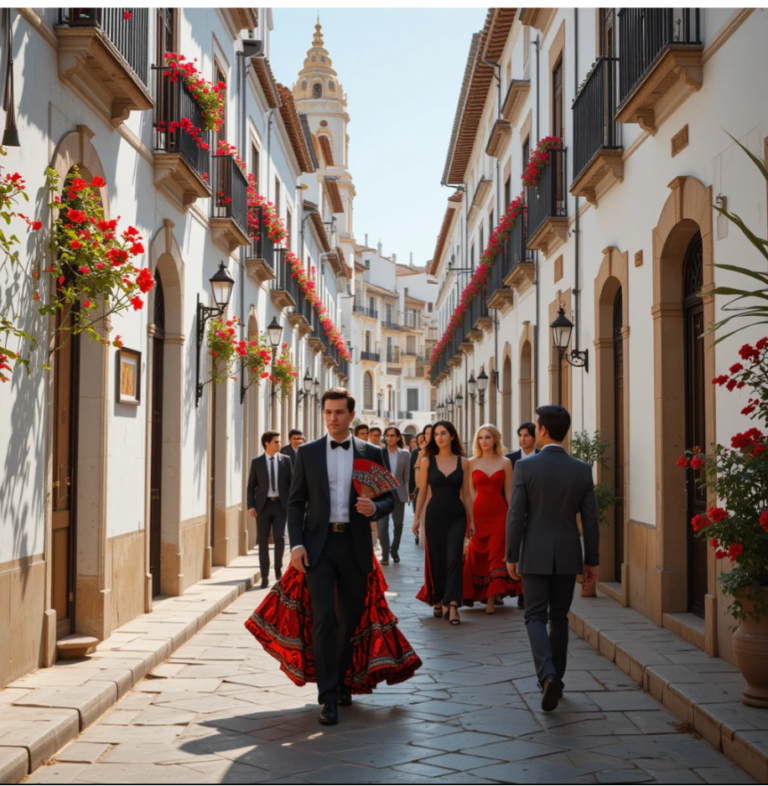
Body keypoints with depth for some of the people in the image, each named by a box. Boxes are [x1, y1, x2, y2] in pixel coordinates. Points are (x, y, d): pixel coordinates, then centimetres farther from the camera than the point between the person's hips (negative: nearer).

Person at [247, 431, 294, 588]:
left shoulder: (286, 460, 5)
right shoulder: (257, 462, 4)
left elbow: (292, 483, 6)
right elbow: (251, 486, 4)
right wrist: (251, 506, -6)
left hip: (280, 504, 0)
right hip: (263, 505, 0)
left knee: (279, 537, -12)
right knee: (263, 541, 2)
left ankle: (278, 567, 13)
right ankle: (265, 576, 10)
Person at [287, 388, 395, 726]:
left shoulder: (371, 453, 6)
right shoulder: (307, 452, 5)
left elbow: (389, 499, 8)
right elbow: (296, 502, 5)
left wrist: (374, 508, -15)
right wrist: (296, 544, -7)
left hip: (355, 545, 2)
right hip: (318, 545, -1)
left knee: (351, 618, 10)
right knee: (323, 618, -11)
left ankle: (341, 681, 31)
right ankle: (328, 697, -9)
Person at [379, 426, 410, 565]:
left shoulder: (405, 454, 3)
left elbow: (407, 476, 4)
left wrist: (407, 493, -1)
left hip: (398, 493, 1)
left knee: (398, 524, 8)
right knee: (382, 525, -4)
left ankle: (395, 551, 27)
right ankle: (385, 555, 3)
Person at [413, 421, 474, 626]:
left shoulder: (463, 462, 3)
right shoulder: (427, 461, 3)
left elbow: (466, 494, 7)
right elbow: (422, 492, 4)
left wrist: (472, 520, 7)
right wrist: (417, 517, -1)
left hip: (456, 516, -1)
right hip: (434, 515, 1)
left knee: (454, 558, -12)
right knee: (436, 560, 6)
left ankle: (452, 605, -15)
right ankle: (438, 600, 23)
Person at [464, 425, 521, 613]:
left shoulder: (505, 462, 4)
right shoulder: (472, 462, 5)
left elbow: (509, 492, 5)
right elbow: (469, 491, 5)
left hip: (499, 514, -1)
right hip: (478, 513, 1)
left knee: (497, 555, -5)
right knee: (477, 555, 7)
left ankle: (491, 599, -1)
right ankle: (474, 594, 23)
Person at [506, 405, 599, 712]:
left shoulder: (525, 467, -10)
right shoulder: (582, 470, -2)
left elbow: (516, 516, -10)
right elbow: (590, 520, 0)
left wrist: (511, 556, 0)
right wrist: (591, 561, 8)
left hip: (535, 555, -3)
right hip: (568, 556, 3)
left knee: (536, 617, 4)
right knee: (559, 618, 16)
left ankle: (548, 675, -17)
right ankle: (554, 679, 24)